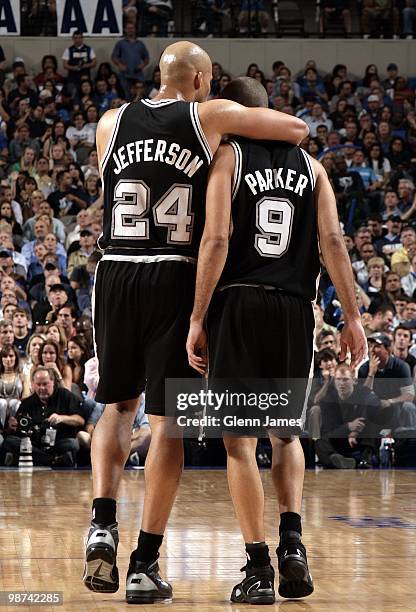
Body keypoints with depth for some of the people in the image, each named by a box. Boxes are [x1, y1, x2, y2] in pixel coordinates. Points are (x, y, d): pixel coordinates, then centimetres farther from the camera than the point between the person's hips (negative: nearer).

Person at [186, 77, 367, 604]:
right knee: (285, 434, 19)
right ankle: (292, 541, -1)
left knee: (240, 441, 1)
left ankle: (258, 570, -4)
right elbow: (332, 241, 3)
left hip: (239, 305, -3)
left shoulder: (227, 157, 0)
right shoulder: (309, 164, 12)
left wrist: (197, 319, -9)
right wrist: (352, 317, 4)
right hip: (295, 309, 4)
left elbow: (216, 241, -10)